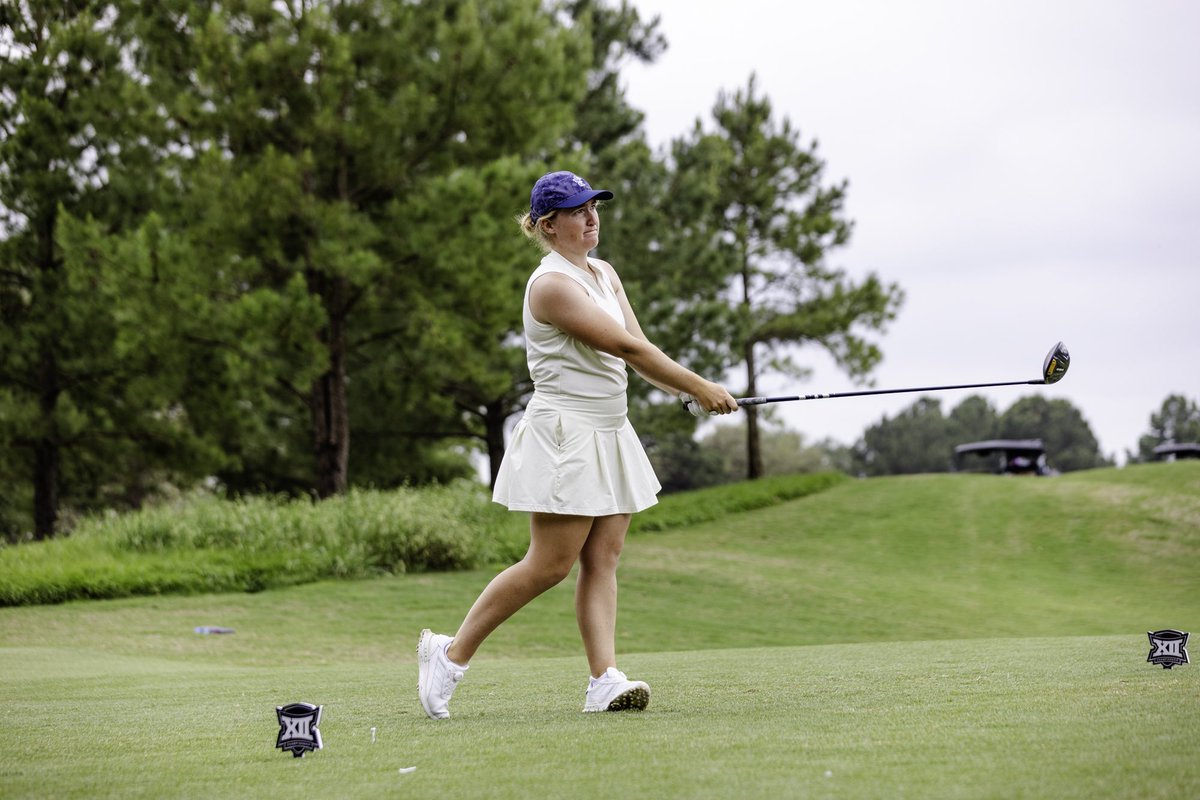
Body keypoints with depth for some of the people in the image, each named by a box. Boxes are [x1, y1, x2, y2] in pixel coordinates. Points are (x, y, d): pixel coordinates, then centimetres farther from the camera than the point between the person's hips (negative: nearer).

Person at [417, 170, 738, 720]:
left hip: (609, 436, 9)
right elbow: (626, 347, -19)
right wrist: (698, 385, -16)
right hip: (564, 434, -9)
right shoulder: (552, 284, -15)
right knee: (550, 564, -7)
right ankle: (451, 653, 3)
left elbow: (638, 349, 8)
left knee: (602, 560, 1)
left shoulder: (603, 274, 14)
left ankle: (604, 680, -3)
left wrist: (692, 392, -8)